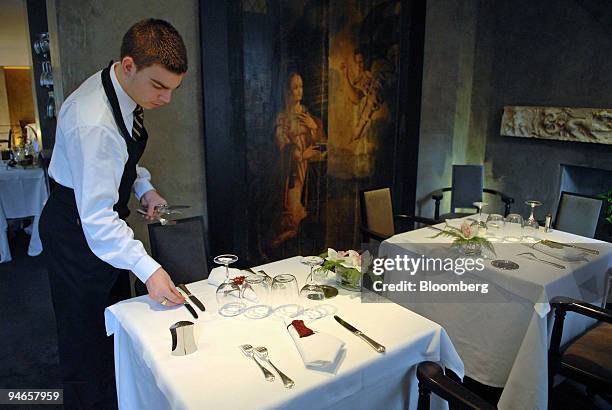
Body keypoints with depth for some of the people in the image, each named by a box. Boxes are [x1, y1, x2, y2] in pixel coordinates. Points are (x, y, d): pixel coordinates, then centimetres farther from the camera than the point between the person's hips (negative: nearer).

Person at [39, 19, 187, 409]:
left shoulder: (125, 90, -5)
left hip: (104, 219, 10)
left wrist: (143, 186, -1)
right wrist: (147, 268, -36)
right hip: (78, 230, -9)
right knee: (87, 334, 7)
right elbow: (95, 216, -33)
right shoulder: (93, 121, -34)